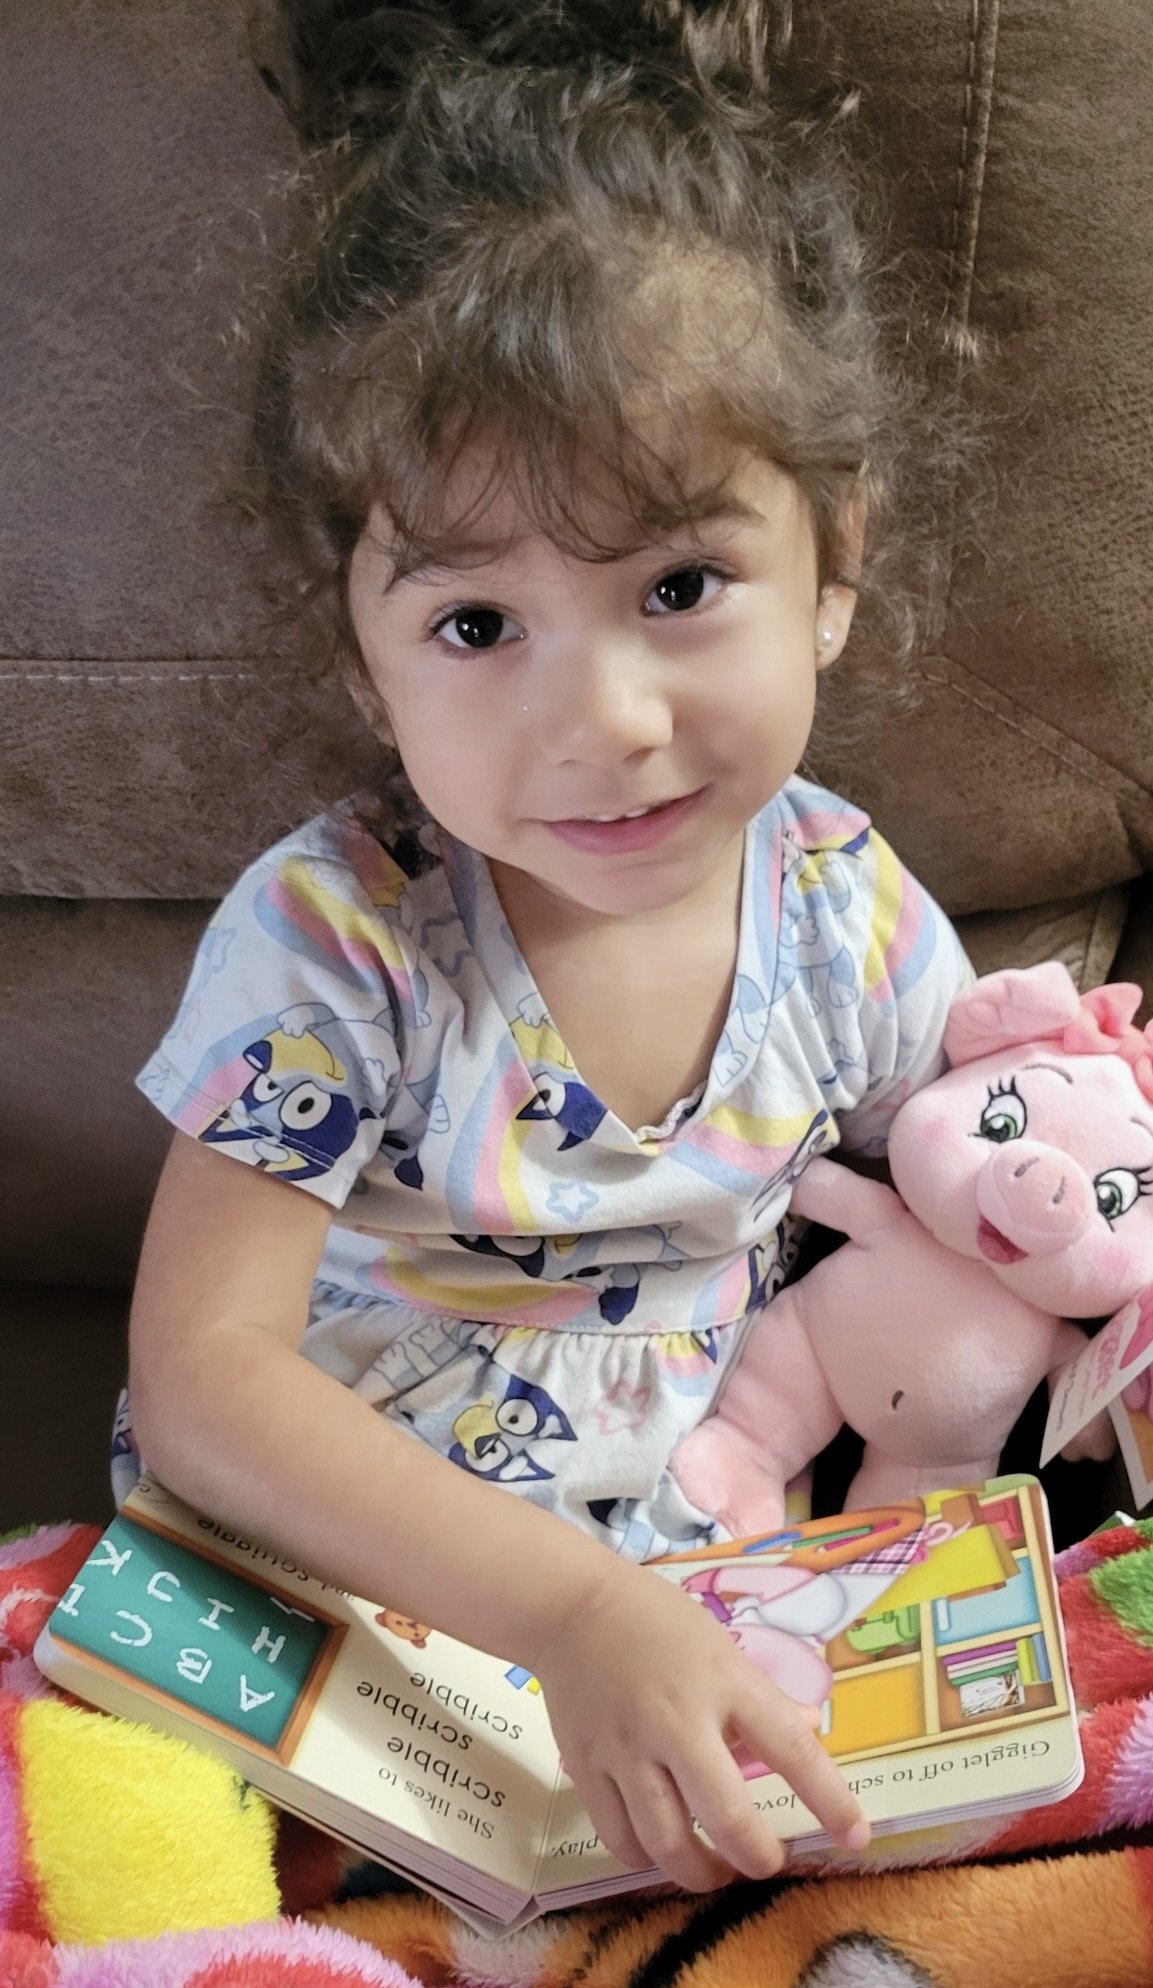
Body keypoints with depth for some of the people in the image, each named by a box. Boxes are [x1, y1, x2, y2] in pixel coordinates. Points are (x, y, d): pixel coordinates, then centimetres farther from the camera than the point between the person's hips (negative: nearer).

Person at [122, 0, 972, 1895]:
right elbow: (202, 1377, -25)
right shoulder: (330, 948, -23)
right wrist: (568, 1607, -34)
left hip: (687, 1565, 3)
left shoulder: (842, 903, -10)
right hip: (322, 1581, -2)